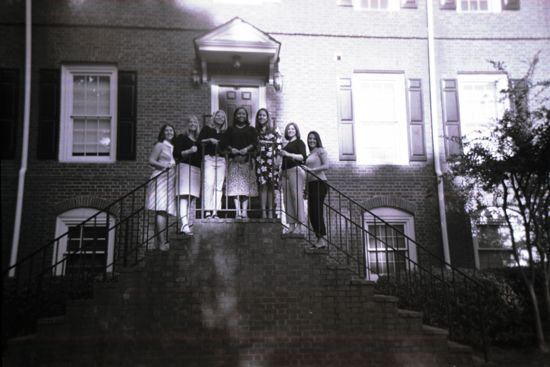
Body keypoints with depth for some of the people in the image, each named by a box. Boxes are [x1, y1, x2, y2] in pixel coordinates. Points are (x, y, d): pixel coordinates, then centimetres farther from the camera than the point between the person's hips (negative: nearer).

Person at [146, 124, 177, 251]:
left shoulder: (173, 147, 22)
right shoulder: (160, 145, 2)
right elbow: (151, 161, -6)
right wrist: (165, 165, -14)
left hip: (170, 180, 8)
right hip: (161, 178, -8)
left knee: (164, 211, 4)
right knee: (161, 210, -15)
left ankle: (159, 241, 6)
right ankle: (162, 242, -19)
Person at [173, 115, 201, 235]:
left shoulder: (198, 140, 23)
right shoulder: (181, 138, 6)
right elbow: (176, 154, -4)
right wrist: (189, 151, -15)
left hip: (196, 169, 7)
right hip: (185, 167, -7)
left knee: (192, 198, 3)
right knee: (184, 197, -17)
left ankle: (189, 223, 5)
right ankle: (184, 225, -27)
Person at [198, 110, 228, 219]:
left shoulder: (225, 132, 18)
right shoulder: (207, 129, 9)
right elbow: (199, 141, 0)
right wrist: (210, 140, -13)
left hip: (221, 160, 4)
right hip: (209, 158, -3)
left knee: (218, 186, -3)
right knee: (208, 184, -14)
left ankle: (215, 211, -3)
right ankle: (207, 211, -16)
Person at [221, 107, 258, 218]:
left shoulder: (251, 129, 16)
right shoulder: (231, 130, 17)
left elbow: (255, 143, 3)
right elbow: (225, 143, 7)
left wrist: (247, 149, -15)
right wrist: (231, 149, -12)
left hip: (247, 160, 0)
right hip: (234, 159, 0)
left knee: (246, 183, -6)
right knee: (235, 183, -9)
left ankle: (244, 211, -6)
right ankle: (237, 211, -9)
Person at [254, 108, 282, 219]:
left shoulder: (273, 131, 5)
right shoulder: (256, 132, 14)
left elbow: (279, 144, -1)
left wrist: (277, 159, -10)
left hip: (271, 162, -2)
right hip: (260, 162, 2)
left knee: (271, 187, -1)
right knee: (263, 186, -5)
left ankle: (270, 212, 2)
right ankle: (263, 212, -6)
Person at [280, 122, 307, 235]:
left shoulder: (299, 142, 4)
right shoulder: (287, 144, 25)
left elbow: (303, 157, -9)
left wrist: (288, 154, -14)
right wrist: (282, 154, 15)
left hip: (295, 170, -7)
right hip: (286, 172, 7)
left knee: (297, 196, -13)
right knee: (287, 199, 0)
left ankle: (299, 226, -15)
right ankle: (291, 225, 0)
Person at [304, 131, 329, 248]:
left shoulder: (320, 151, -1)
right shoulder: (310, 154, 21)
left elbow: (326, 166, -13)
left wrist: (311, 169, -15)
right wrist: (306, 187, 13)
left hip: (319, 183, -8)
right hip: (311, 184, 8)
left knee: (317, 210, -12)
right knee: (311, 212, 5)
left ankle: (322, 239, -9)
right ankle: (319, 239, 11)